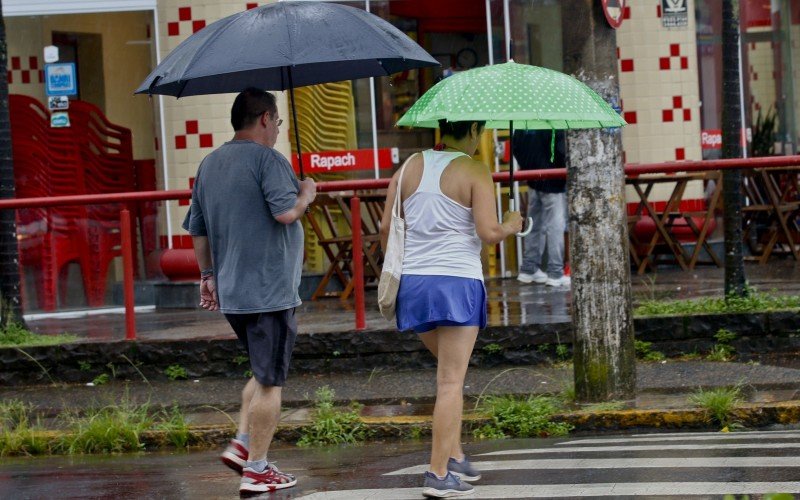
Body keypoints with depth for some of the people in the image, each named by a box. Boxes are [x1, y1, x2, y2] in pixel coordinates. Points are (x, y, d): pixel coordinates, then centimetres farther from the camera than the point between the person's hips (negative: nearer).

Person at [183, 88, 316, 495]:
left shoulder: (209, 165, 12)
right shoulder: (268, 160, -12)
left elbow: (197, 230, 15)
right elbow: (286, 212, -23)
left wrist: (208, 275, 23)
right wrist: (306, 194, -3)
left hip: (230, 292, 8)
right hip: (270, 291, -8)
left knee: (264, 372, 22)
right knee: (270, 381, -1)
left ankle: (242, 443, 12)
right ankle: (256, 470, 0)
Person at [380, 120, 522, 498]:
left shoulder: (411, 167, 8)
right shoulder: (475, 172, -7)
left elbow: (387, 228, 8)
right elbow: (489, 232, -14)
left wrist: (397, 267, 23)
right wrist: (511, 225, 7)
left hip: (412, 282, 6)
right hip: (457, 282, -5)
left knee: (449, 371, 24)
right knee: (451, 382, -2)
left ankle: (454, 455, 20)